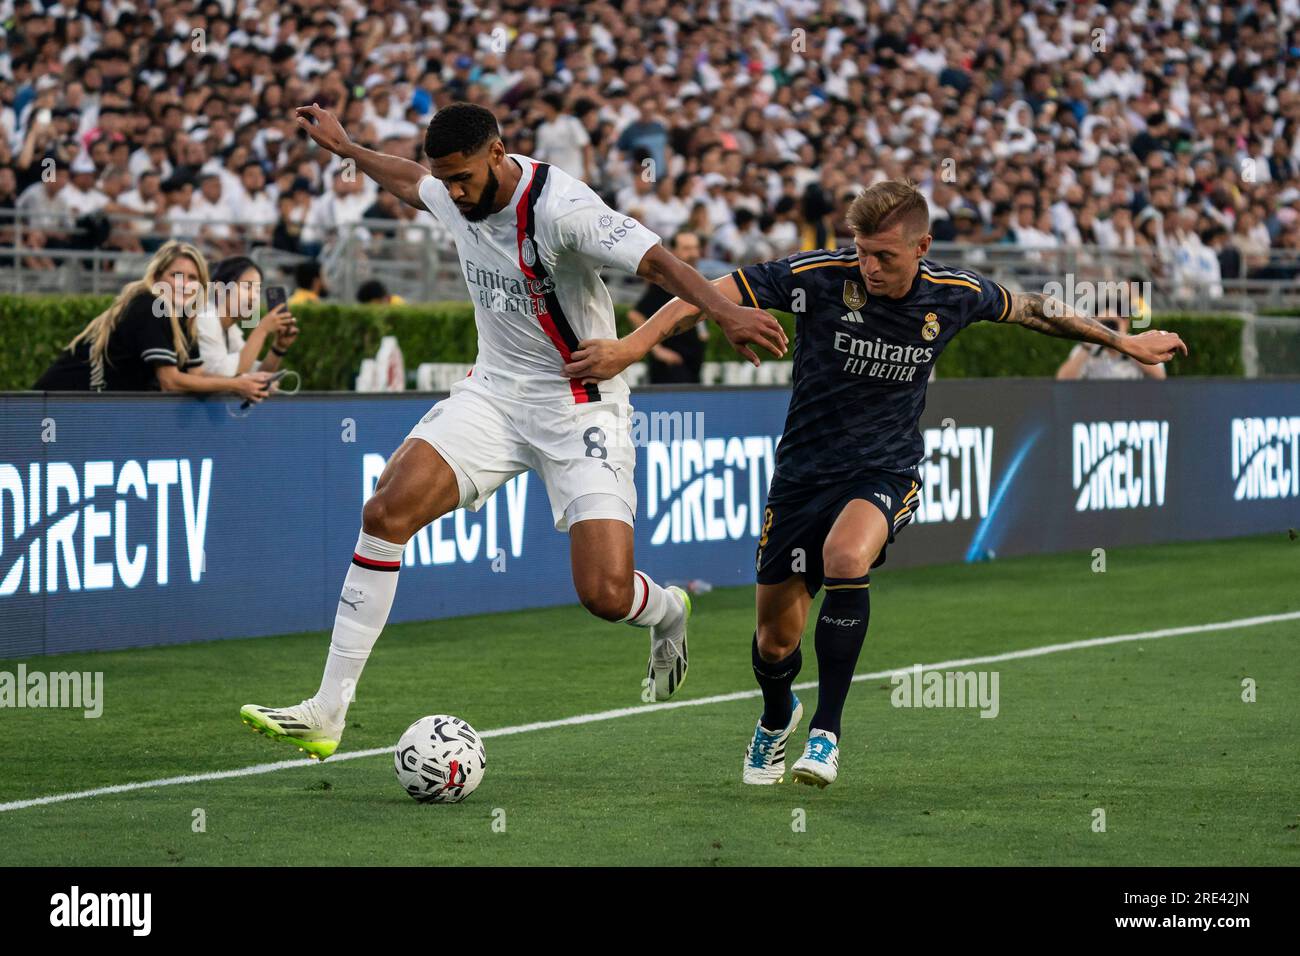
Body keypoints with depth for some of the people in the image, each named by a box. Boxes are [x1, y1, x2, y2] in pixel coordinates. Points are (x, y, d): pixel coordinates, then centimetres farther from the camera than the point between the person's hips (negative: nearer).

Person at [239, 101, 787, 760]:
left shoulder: (560, 206, -23)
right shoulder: (455, 194, -1)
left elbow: (657, 262, -32)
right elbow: (410, 182, 25)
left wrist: (725, 311, -48)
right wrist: (343, 147, 38)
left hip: (580, 408, -6)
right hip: (494, 391, 6)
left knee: (605, 595, -16)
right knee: (386, 513, -14)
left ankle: (667, 613, 26)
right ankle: (325, 715, -10)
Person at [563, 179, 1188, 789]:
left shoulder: (953, 294, -8)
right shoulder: (821, 276, -16)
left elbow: (1030, 309, 12)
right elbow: (714, 294, -18)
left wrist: (1125, 342, 21)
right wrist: (633, 345, -30)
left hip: (885, 473, -1)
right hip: (804, 470, 1)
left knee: (846, 557, -34)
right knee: (775, 639, 3)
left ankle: (826, 730, -22)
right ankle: (776, 719, 41)